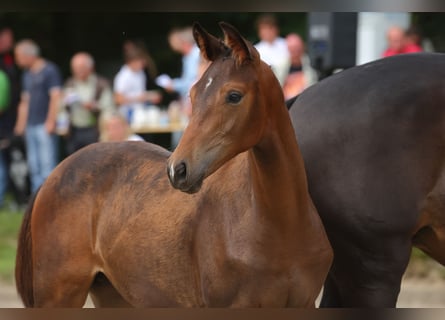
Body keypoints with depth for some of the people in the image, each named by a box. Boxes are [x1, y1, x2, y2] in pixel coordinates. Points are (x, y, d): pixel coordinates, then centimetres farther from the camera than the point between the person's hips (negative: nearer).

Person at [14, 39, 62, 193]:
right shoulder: (27, 75, 18)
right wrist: (21, 124, 18)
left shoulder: (49, 70, -6)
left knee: (47, 164, -10)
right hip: (31, 126, 8)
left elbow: (56, 97, -12)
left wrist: (51, 121, -16)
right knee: (34, 165, 8)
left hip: (45, 125, -8)